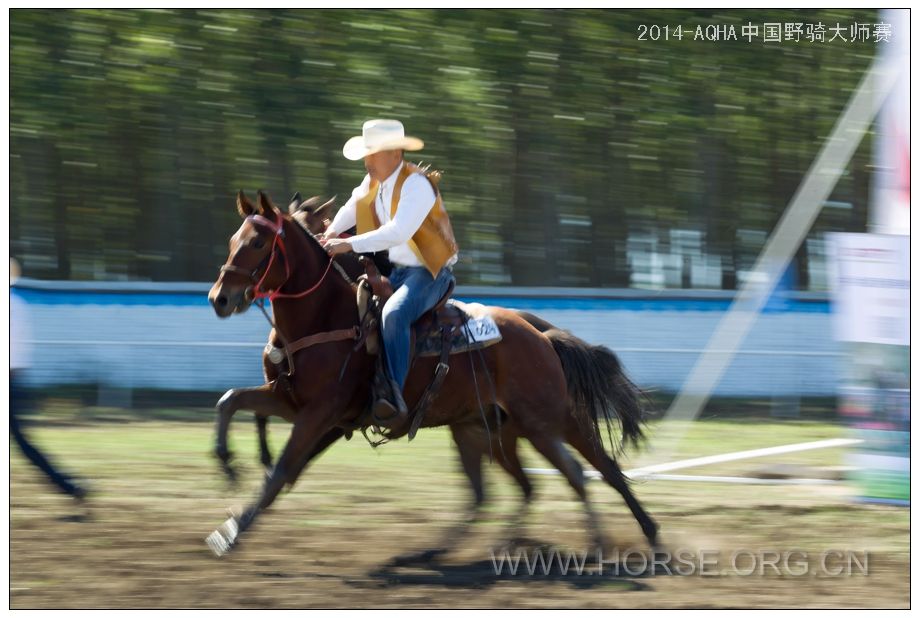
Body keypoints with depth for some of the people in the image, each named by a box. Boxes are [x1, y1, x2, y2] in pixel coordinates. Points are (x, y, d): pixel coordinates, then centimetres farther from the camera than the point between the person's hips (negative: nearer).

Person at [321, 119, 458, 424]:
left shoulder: (415, 184, -20)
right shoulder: (373, 182, 6)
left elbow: (398, 232, -31)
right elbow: (351, 210, 24)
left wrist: (350, 244, -33)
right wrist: (331, 234, 3)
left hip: (431, 273, -10)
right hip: (396, 271, 10)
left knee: (394, 314, -34)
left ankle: (395, 399, -39)